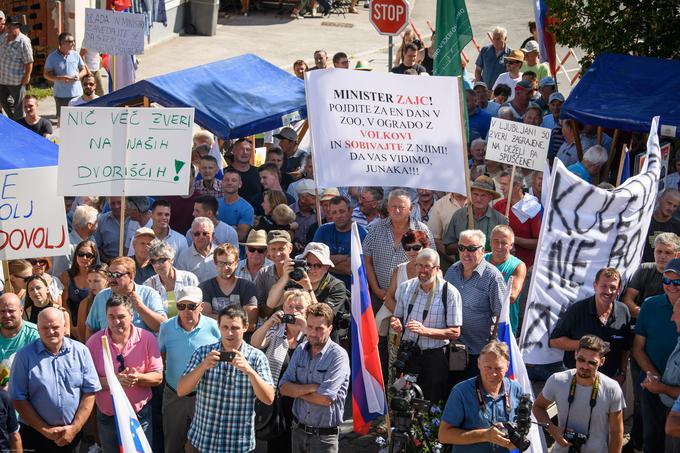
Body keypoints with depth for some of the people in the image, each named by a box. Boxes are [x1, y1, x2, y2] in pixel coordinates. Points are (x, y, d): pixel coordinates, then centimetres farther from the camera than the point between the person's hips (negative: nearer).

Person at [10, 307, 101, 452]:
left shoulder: (81, 351, -1)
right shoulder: (24, 356, -6)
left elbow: (89, 392, -1)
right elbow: (18, 398, -8)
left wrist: (75, 428, -9)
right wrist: (45, 430, -11)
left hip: (72, 433, 1)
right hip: (35, 434, -1)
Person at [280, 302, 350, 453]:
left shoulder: (338, 356, -16)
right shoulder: (300, 350, 3)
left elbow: (325, 399, -23)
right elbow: (283, 387, -2)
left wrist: (297, 391, -8)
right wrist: (310, 387, -17)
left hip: (324, 435, -5)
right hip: (298, 429, 5)